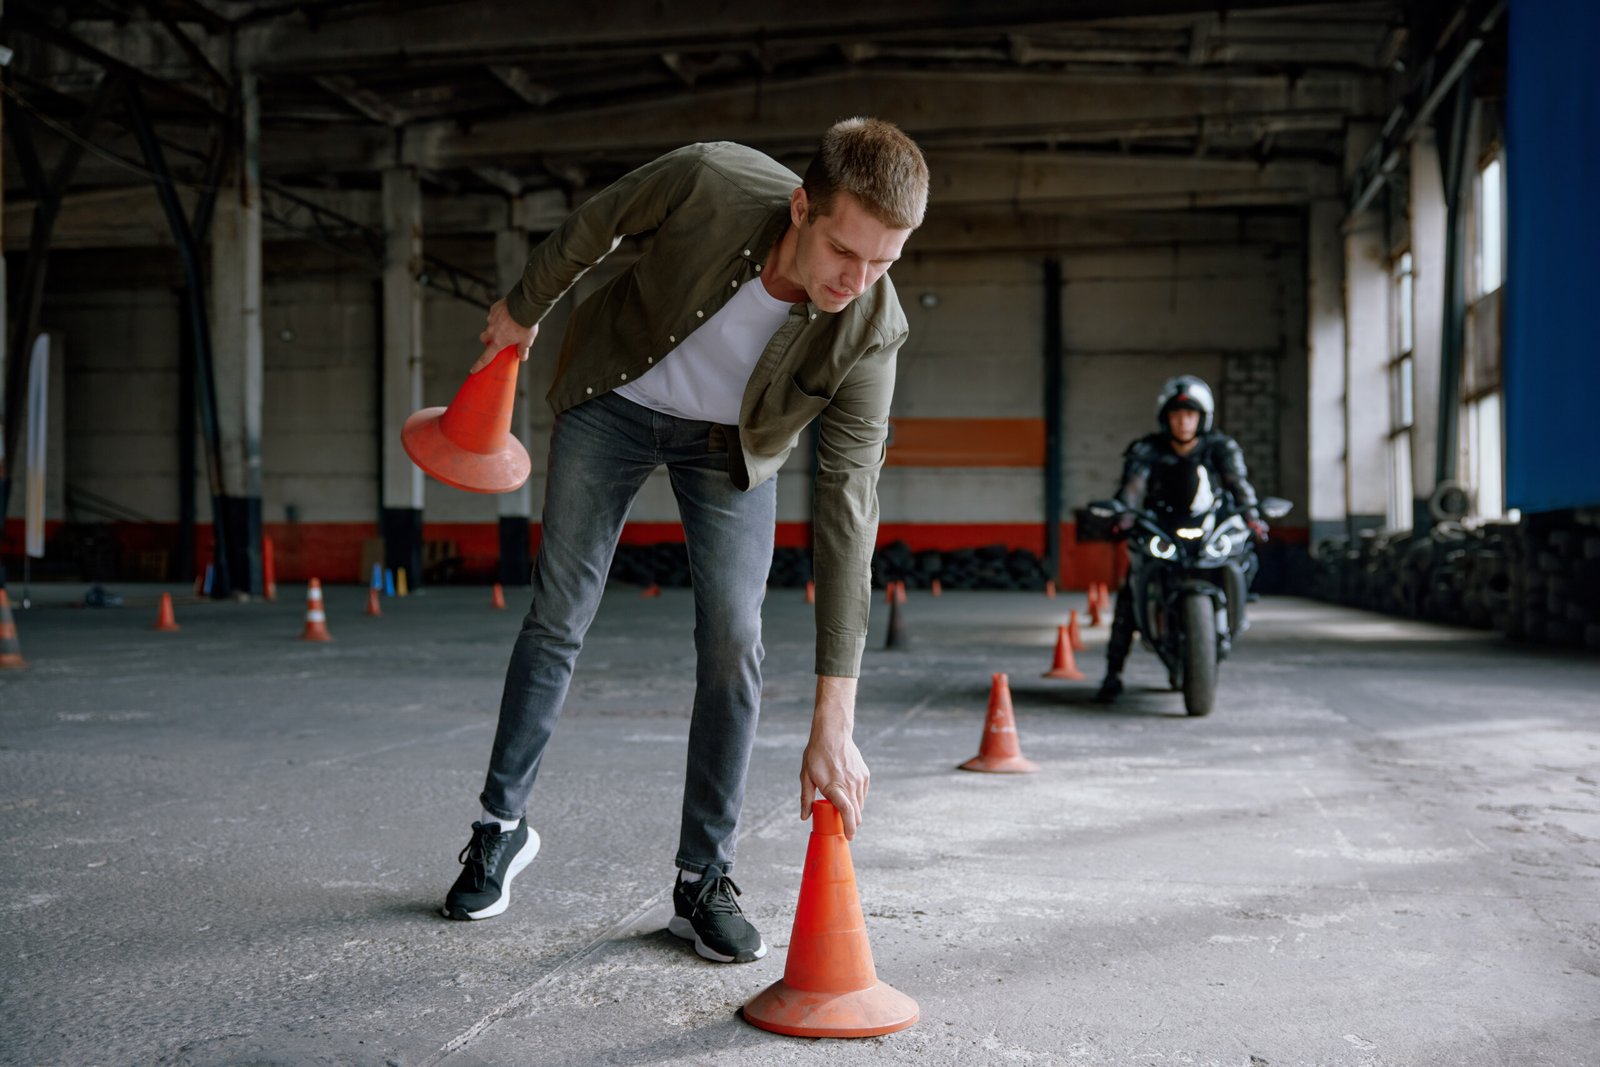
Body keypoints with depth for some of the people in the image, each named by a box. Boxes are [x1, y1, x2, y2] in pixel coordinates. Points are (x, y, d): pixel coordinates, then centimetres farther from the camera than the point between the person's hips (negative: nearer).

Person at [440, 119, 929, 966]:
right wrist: (523, 310, 5)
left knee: (733, 645, -10)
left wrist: (832, 720, -38)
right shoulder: (710, 182, -36)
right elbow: (594, 225, -13)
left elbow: (847, 512, -34)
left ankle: (703, 880, 6)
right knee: (557, 619, 5)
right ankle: (502, 824, 24)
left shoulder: (871, 331, -31)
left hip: (732, 443, 0)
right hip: (616, 397, 0)